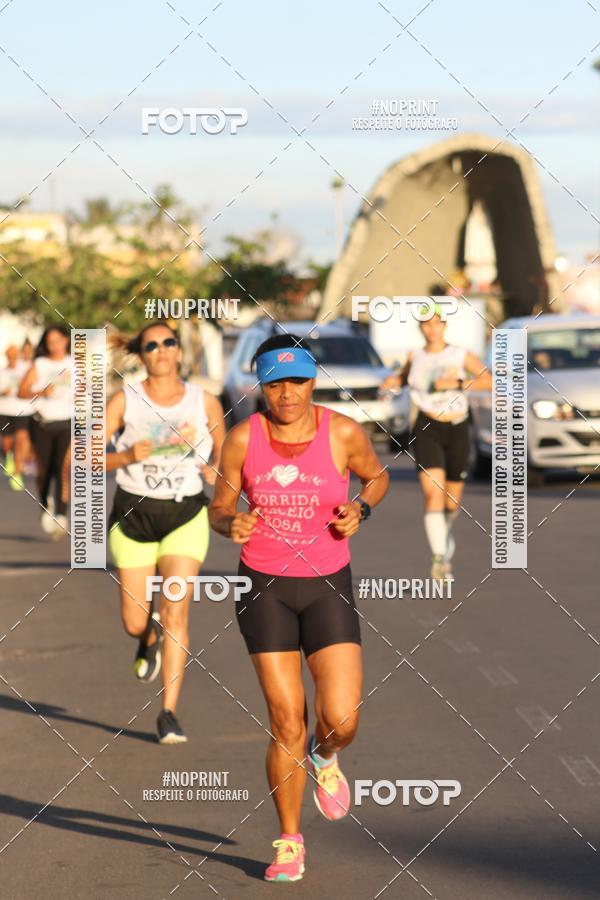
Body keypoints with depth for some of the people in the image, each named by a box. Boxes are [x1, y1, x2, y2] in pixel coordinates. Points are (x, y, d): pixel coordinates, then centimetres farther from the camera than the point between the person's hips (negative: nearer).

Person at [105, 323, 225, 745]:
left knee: (175, 612, -13)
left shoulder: (205, 402, 0)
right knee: (134, 623, 6)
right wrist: (127, 456, -22)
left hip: (185, 515, -1)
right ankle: (151, 638, 45)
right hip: (134, 515, 1)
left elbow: (223, 452, 13)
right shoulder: (125, 401, -2)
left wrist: (215, 472, -9)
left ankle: (169, 714, -8)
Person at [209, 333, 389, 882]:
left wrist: (359, 510, -9)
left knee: (341, 721, -12)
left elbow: (377, 476, 11)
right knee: (286, 723, -3)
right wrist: (231, 524, -19)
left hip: (328, 588, 0)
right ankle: (290, 842, 15)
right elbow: (218, 508, 4)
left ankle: (324, 758, 27)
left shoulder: (344, 433, -8)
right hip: (264, 589, 0)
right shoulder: (243, 438, -7)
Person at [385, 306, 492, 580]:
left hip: (457, 431, 0)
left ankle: (446, 531, 46)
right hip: (427, 431, 0)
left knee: (453, 501, 11)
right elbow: (406, 377, 30)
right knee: (433, 494, -19)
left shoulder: (461, 355, 1)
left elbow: (489, 381, -9)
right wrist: (394, 381, 7)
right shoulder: (416, 356, 8)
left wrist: (457, 383, -21)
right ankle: (439, 559, -25)